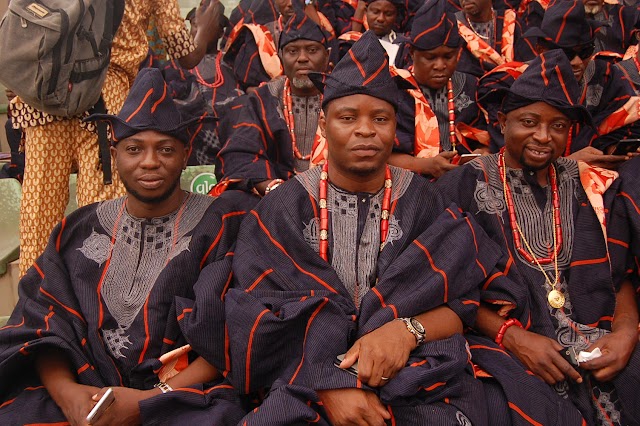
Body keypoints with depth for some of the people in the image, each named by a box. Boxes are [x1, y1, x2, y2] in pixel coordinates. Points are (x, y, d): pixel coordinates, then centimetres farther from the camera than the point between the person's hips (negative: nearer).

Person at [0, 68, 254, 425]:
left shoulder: (222, 225, 1)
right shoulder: (80, 229, 12)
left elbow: (227, 341, -5)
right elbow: (41, 321, 5)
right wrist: (65, 391, -14)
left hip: (185, 396, -2)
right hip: (84, 393, 3)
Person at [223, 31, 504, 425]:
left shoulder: (424, 202, 7)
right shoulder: (284, 207, 4)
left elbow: (463, 305, 5)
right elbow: (262, 313, -3)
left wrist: (407, 330, -17)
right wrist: (331, 385, -18)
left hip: (417, 376, 0)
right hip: (306, 379, 0)